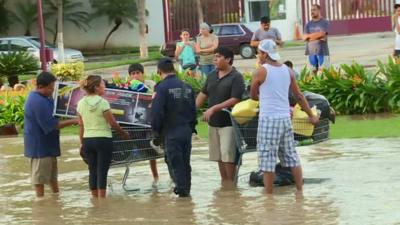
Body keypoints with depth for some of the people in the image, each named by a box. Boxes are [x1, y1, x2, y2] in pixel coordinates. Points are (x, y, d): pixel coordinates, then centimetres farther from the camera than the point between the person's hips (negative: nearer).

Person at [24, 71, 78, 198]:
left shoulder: (43, 98, 8)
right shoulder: (38, 102, -24)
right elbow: (50, 125, -26)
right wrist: (72, 122, -21)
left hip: (47, 144, 10)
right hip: (39, 145, -10)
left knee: (52, 173, 19)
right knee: (40, 176, 0)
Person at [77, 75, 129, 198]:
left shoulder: (81, 103, 3)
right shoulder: (103, 102, -12)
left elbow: (81, 126, 8)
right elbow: (113, 123, -8)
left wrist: (82, 143, 16)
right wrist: (124, 134, 6)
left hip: (87, 140, 5)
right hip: (103, 139, -5)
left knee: (93, 170, 11)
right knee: (102, 170, -1)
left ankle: (95, 199, 15)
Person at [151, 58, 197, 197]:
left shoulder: (162, 88, -12)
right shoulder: (187, 87, 7)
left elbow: (157, 112, -14)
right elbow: (193, 110, 13)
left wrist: (156, 130, -1)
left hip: (171, 132, -6)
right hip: (187, 131, 6)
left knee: (175, 162, 1)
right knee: (185, 162, 15)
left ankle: (182, 189, -1)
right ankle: (186, 188, 21)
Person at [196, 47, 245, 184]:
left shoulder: (236, 77, -11)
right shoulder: (212, 76, 11)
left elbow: (235, 100, -18)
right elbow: (203, 94, 17)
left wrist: (214, 108, -22)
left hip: (228, 122, -7)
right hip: (213, 122, 7)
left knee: (228, 155, -8)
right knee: (219, 156, 12)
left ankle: (231, 182, 2)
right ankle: (223, 181, 21)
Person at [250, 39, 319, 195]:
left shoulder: (261, 72, -7)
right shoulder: (288, 71, 8)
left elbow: (253, 96, 7)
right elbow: (299, 96, 13)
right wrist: (311, 115, 22)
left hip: (268, 119, -6)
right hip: (285, 118, 6)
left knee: (267, 159, -1)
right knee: (291, 155, 13)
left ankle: (268, 194, 0)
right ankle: (300, 191, 15)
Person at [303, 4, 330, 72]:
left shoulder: (325, 23, 1)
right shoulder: (308, 24, 12)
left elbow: (321, 34, -13)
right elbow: (305, 37, 1)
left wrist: (310, 36, -1)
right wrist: (318, 37, -8)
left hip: (322, 51, -3)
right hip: (311, 51, 3)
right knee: (313, 71, 3)